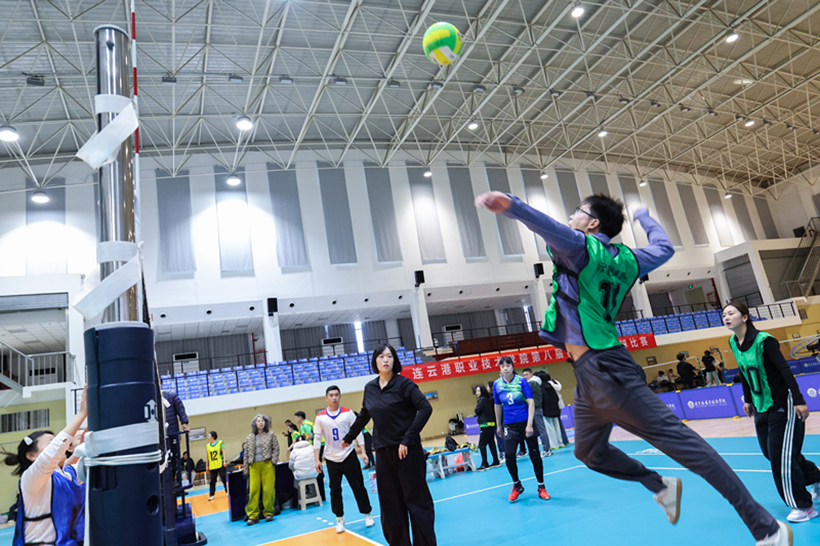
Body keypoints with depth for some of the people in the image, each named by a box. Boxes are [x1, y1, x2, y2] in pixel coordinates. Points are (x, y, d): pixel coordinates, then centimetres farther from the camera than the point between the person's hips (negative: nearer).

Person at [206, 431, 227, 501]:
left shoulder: (220, 443, -2)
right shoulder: (207, 446, 9)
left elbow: (224, 451, -6)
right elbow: (208, 457, 13)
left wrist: (225, 461, -15)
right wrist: (207, 466, 11)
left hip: (220, 465, -3)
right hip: (212, 466, 3)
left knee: (223, 478, 0)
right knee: (212, 480, 3)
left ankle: (227, 491, 13)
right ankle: (211, 495, 9)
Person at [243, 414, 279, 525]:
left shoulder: (270, 435, 8)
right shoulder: (249, 438, 14)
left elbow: (276, 449, 4)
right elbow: (246, 454, 14)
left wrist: (273, 461, -8)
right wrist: (245, 468, 8)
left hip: (267, 465, -2)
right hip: (254, 466, 2)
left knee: (268, 489, -3)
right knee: (253, 490, -3)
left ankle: (269, 513, 9)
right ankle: (252, 516, 3)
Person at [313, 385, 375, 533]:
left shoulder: (348, 413, -4)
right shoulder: (320, 417, -2)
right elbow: (317, 438, 2)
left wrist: (363, 452, -8)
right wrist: (317, 460, -2)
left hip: (349, 456, -1)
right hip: (331, 459, 1)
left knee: (358, 486, 3)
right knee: (335, 489, 4)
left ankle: (367, 514, 18)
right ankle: (339, 518, 21)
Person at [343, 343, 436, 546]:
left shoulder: (403, 384, -8)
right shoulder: (370, 388, 7)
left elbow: (425, 408, -17)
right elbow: (363, 416, 23)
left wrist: (408, 439, -20)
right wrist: (349, 437, 35)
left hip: (407, 451, -5)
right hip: (383, 453, 5)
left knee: (417, 501, 3)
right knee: (390, 505, 10)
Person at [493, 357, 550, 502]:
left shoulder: (521, 381, -8)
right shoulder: (497, 385, 0)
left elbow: (531, 403, -10)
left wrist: (529, 424, -17)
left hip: (526, 422, -2)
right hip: (510, 425, 2)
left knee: (535, 455, 3)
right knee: (510, 457, -5)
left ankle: (541, 488, 19)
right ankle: (516, 486, 19)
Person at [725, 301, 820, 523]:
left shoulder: (763, 340, -20)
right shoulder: (733, 343, 2)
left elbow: (785, 369, -22)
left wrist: (799, 401, -27)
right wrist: (748, 399, 16)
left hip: (782, 406, -7)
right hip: (761, 408, 8)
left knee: (781, 456, -6)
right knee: (770, 453, 13)